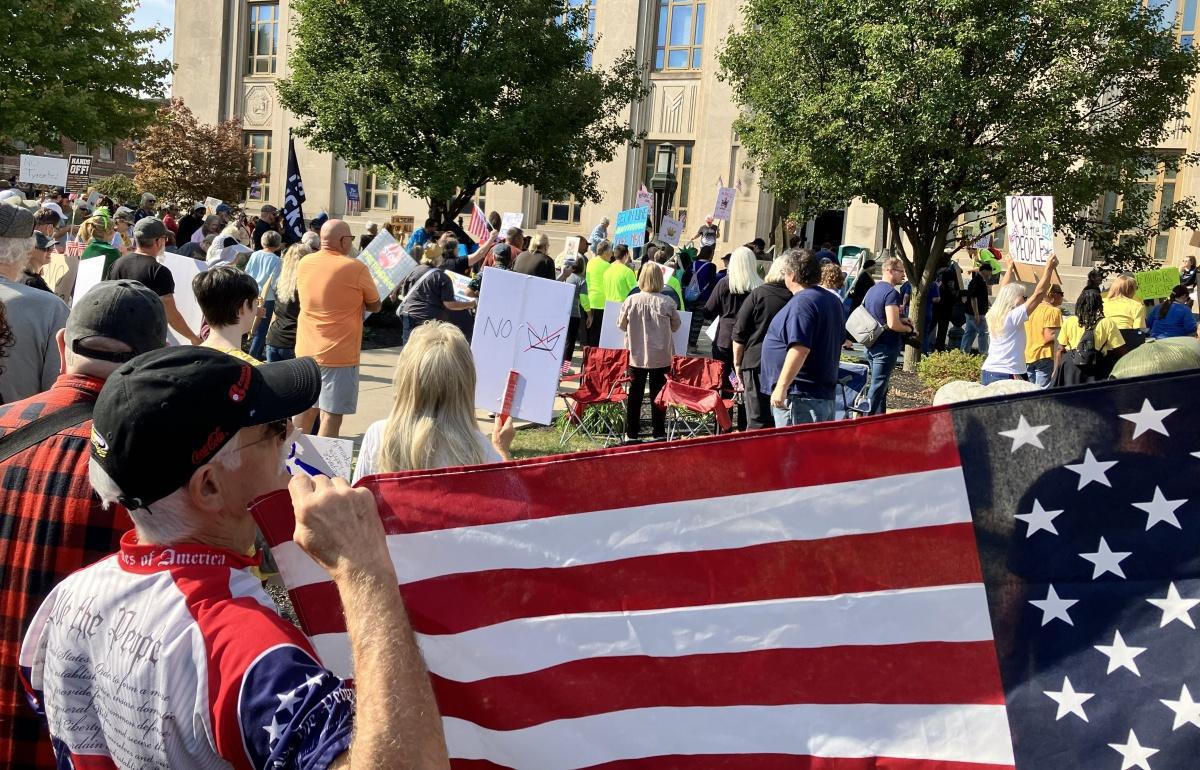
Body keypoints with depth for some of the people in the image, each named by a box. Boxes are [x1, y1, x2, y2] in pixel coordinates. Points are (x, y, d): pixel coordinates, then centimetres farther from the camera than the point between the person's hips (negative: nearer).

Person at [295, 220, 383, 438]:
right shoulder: (356, 268, -13)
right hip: (338, 354, -6)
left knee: (306, 409, 18)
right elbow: (375, 306, -2)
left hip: (306, 351, 6)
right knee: (332, 414, -2)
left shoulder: (304, 264, 4)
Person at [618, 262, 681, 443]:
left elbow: (621, 325, 1)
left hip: (636, 355, 1)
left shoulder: (631, 300, -11)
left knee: (634, 394, 10)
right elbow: (676, 325, 2)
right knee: (658, 396, 10)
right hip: (661, 356, -1)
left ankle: (631, 435, 14)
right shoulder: (666, 303, -12)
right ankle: (659, 434, 14)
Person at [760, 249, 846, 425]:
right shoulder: (833, 300, 14)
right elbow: (839, 339, 25)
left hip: (799, 393, -10)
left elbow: (800, 349, -26)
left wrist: (781, 387, -25)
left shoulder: (802, 302, -17)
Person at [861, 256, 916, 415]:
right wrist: (908, 329, -6)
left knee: (880, 385, 18)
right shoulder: (892, 293, -17)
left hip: (871, 345, 9)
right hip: (886, 347, -9)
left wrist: (899, 319, 15)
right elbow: (893, 324, -25)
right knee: (878, 387, -5)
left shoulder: (872, 289, 12)